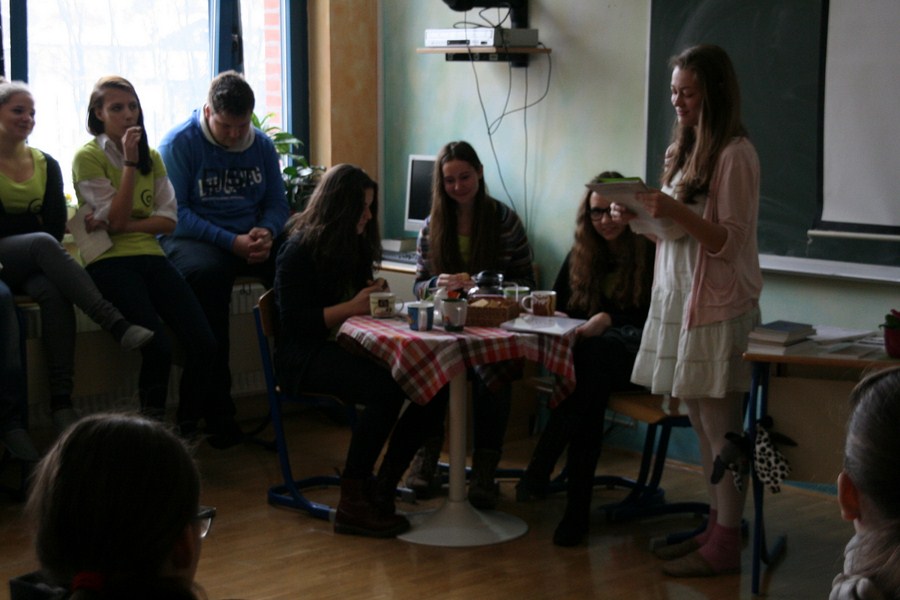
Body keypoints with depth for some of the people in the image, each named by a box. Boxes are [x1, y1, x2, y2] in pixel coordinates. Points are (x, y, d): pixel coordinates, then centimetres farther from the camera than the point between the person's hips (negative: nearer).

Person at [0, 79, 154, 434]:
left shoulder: (46, 165, 16)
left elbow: (56, 222, 7)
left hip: (34, 264, 3)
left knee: (54, 293, -33)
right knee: (42, 243, -36)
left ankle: (62, 402, -42)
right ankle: (116, 324, -46)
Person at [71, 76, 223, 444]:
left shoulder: (152, 157, 17)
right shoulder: (88, 157, 0)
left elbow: (168, 219, 8)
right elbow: (115, 221, -8)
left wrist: (125, 227, -7)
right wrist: (129, 163, -11)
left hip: (150, 255, 5)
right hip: (109, 261, -5)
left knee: (204, 344, -15)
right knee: (158, 347, -26)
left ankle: (188, 426, 5)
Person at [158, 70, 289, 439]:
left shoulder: (262, 145, 13)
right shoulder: (180, 143, -3)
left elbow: (276, 203, 16)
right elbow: (173, 212, -10)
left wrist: (266, 232, -9)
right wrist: (230, 242, -19)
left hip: (250, 240, 5)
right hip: (193, 239, -5)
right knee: (207, 272, -39)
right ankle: (216, 404, -33)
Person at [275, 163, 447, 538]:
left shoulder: (355, 246, 17)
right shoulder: (299, 250, -6)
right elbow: (295, 321, -14)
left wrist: (375, 296, 2)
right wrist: (352, 307, -18)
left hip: (346, 349, 8)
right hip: (304, 357, -8)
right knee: (386, 388, -34)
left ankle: (382, 490, -9)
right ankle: (352, 503, -25)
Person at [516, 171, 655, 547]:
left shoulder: (651, 253, 1)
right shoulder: (581, 254, 18)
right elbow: (556, 303, 18)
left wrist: (609, 319, -23)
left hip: (637, 355, -3)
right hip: (592, 355, 4)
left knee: (591, 355, -38)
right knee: (588, 392, -35)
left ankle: (540, 469, -37)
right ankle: (577, 508, -38)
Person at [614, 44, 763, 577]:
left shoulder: (735, 154, -11)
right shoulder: (687, 151, 16)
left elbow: (729, 241, -14)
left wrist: (675, 211, -24)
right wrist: (639, 219, 4)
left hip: (717, 307, -9)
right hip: (679, 299, 9)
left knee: (721, 429, -5)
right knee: (703, 426, 12)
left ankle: (724, 547, 0)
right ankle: (718, 528, 20)